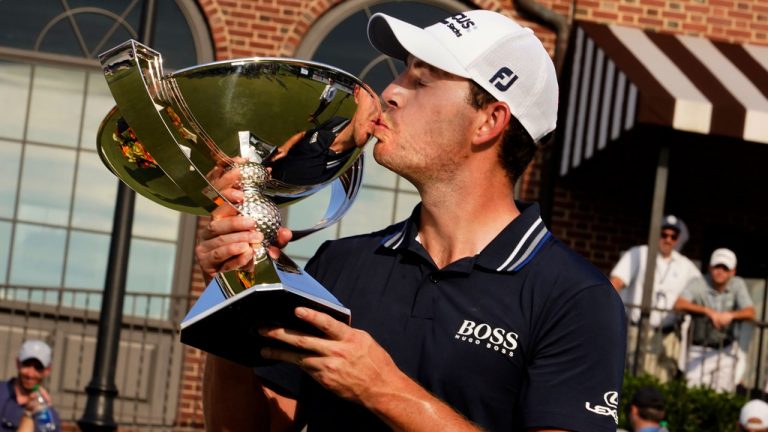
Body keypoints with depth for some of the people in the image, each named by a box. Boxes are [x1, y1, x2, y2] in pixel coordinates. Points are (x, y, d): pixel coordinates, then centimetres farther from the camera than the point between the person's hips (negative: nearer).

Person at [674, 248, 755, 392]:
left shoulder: (738, 285, -1)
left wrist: (730, 315, -31)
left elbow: (750, 313, -10)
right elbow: (679, 304, -25)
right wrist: (708, 311, -37)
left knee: (723, 391, 3)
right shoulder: (698, 284, -10)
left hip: (725, 352, 3)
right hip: (699, 350, -3)